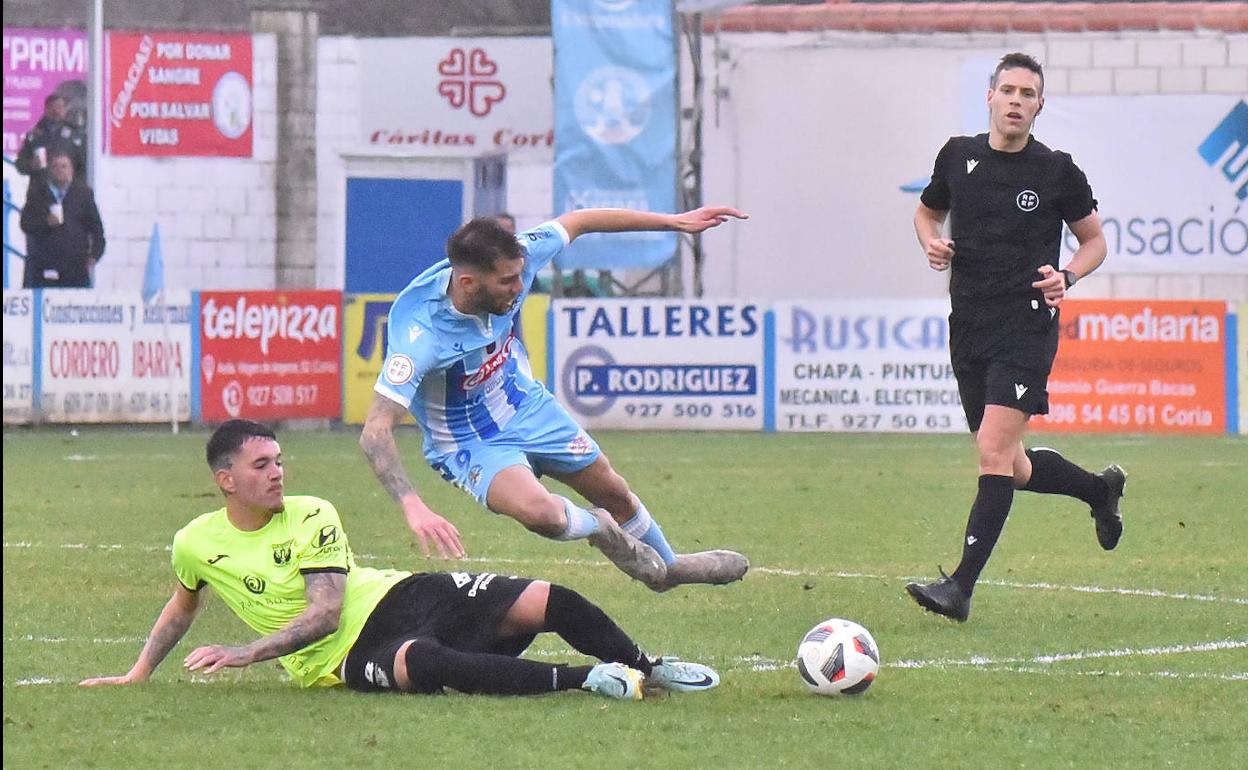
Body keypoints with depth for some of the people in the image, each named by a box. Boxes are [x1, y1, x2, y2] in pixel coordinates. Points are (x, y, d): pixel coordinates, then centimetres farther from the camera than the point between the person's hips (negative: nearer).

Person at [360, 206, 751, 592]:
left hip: (528, 406, 6)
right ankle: (599, 529, 6)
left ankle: (668, 566, 53)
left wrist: (674, 221, -1)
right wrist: (413, 508, -53)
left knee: (613, 492, 20)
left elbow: (577, 223, -5)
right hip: (469, 442, -6)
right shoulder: (421, 332, -39)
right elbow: (375, 431, -41)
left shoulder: (511, 263, -24)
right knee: (538, 511, -32)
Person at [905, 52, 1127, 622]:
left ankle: (960, 587, -19)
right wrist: (931, 242, 1)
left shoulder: (1056, 172, -2)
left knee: (995, 453, -17)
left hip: (1027, 327, -5)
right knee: (1012, 470, 12)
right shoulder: (959, 157, 6)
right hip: (969, 330, 5)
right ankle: (1100, 489, 41)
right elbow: (928, 211, 24)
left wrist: (1066, 276, -10)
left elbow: (1094, 240, 10)